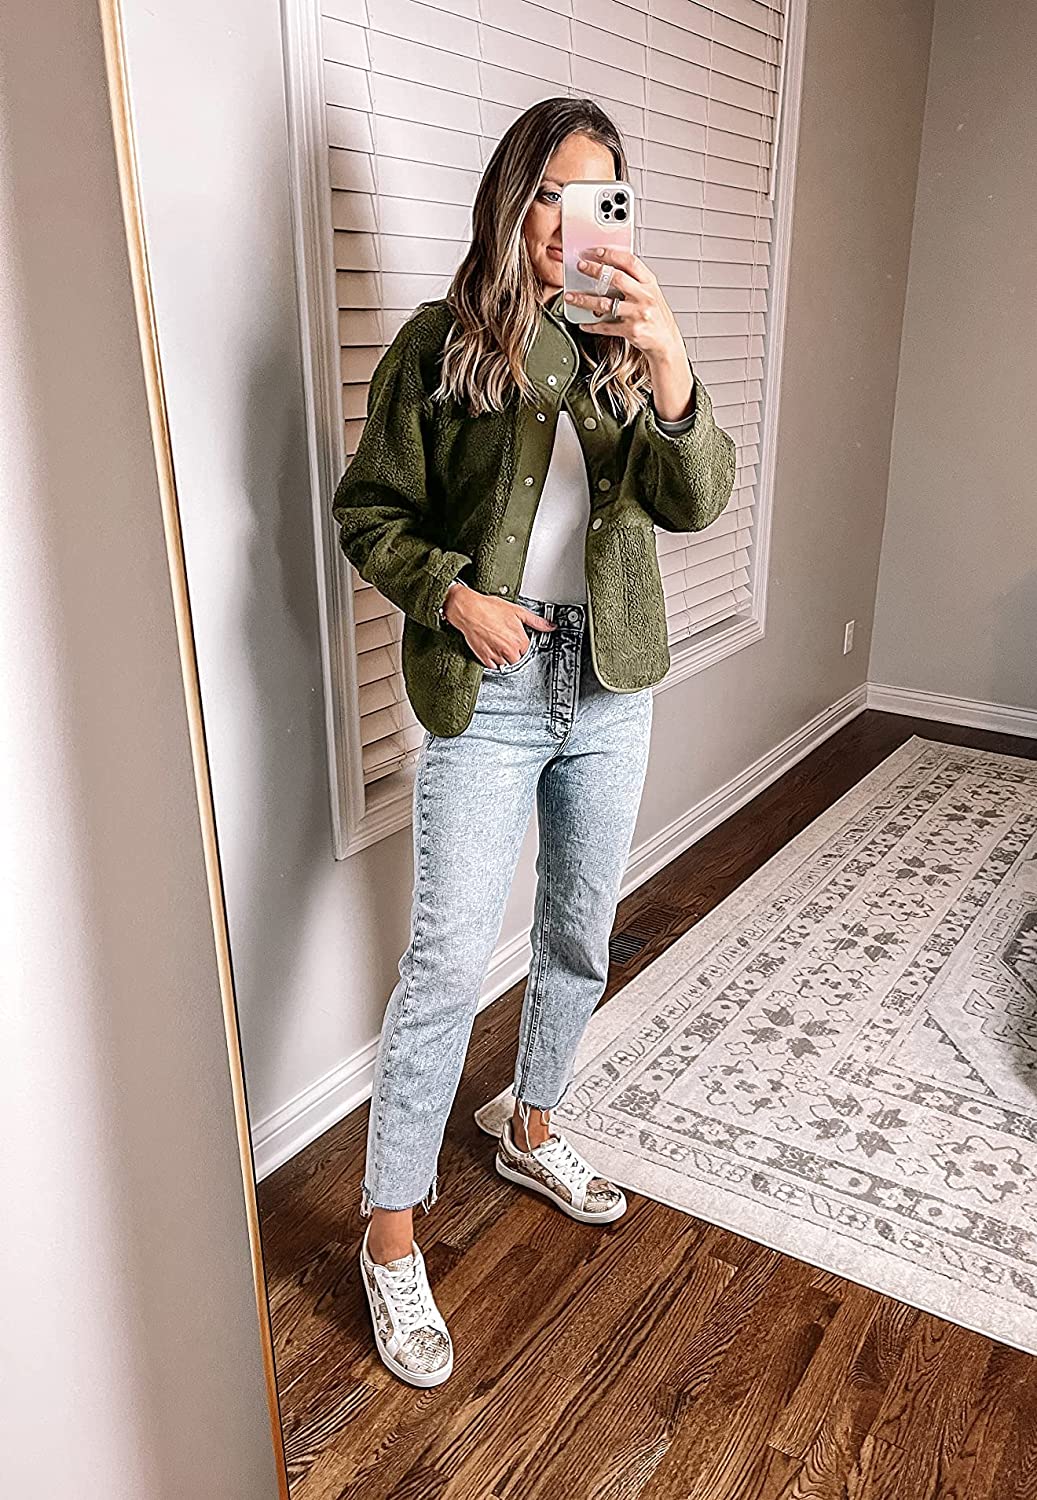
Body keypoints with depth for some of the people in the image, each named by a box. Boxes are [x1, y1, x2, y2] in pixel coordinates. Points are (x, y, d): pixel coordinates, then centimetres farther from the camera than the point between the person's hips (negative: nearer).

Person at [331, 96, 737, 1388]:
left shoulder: (623, 346, 4)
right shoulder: (439, 344, -4)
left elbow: (694, 500, -10)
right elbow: (367, 513, -1)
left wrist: (668, 366, -28)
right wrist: (452, 594, -18)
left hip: (610, 687, 5)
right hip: (486, 694, -4)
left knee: (581, 937, 16)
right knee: (447, 966, -4)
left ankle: (532, 1135, 41)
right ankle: (391, 1240, 14)